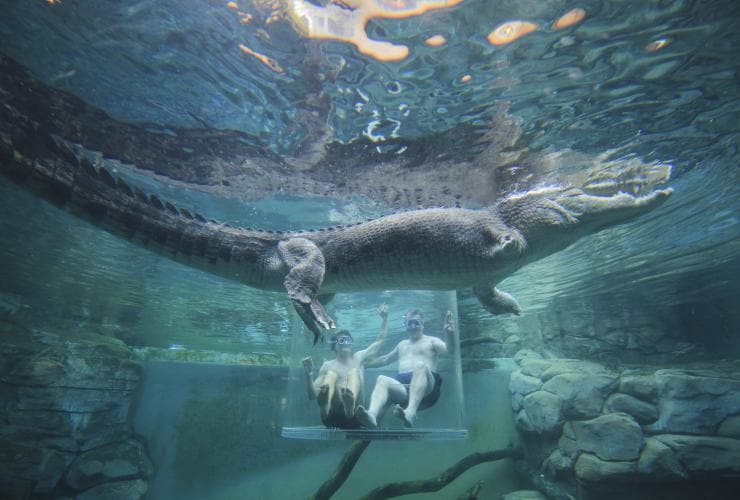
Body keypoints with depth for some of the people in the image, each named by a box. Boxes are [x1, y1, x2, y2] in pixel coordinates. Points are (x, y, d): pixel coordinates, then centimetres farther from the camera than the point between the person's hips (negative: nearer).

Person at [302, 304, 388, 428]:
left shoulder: (359, 358, 24)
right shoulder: (327, 365, 17)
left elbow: (380, 340, 25)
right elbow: (312, 394, 8)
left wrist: (384, 318, 15)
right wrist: (309, 374, -8)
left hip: (354, 415, 1)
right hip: (332, 414, 0)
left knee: (354, 372, -22)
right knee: (332, 374, -23)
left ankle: (350, 406, -57)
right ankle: (324, 407, -58)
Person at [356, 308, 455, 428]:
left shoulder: (431, 341, 18)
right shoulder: (402, 344, 33)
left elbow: (448, 350, -3)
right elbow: (385, 359, 44)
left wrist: (449, 333, -23)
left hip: (426, 388, -4)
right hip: (402, 386, 4)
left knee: (420, 365, -36)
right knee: (382, 379, -26)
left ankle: (410, 412, -56)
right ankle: (372, 415, -55)